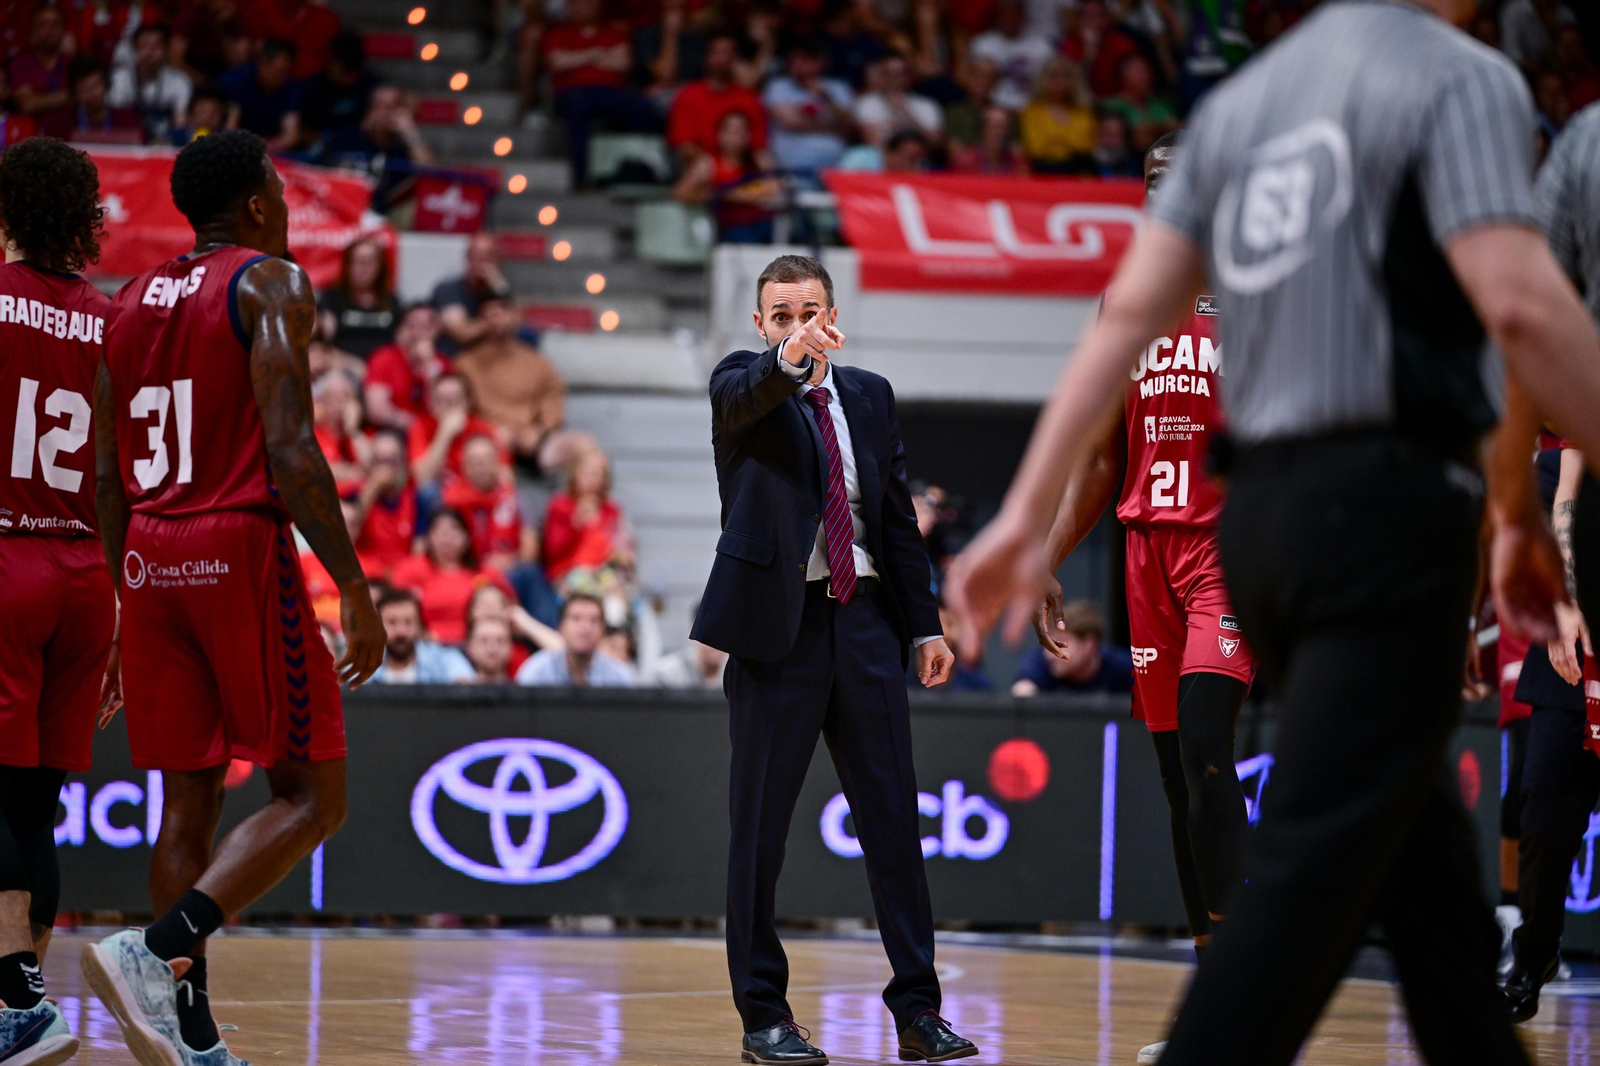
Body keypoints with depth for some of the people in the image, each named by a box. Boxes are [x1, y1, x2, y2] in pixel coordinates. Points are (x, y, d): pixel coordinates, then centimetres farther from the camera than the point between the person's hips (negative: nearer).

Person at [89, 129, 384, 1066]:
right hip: (243, 548, -7)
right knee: (310, 797, -1)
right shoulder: (269, 285, -4)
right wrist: (354, 587, -14)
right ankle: (156, 951, -20)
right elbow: (290, 449, -15)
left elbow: (107, 474, 15)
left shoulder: (133, 301, 16)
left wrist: (127, 601, 21)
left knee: (189, 803, 9)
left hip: (152, 563, 7)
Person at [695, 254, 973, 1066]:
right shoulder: (742, 384, 1)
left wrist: (923, 624, 10)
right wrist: (787, 362, -46)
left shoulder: (869, 396, 14)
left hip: (864, 615, 4)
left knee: (892, 815, 3)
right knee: (761, 822, 0)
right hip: (777, 619, -4)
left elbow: (898, 517, 15)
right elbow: (741, 399, -25)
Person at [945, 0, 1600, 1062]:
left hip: (1262, 507, 8)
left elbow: (1130, 312, 11)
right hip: (1388, 505, -8)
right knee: (1313, 866, -10)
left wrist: (1029, 516, 10)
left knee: (1424, 860, 18)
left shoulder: (1243, 99, 16)